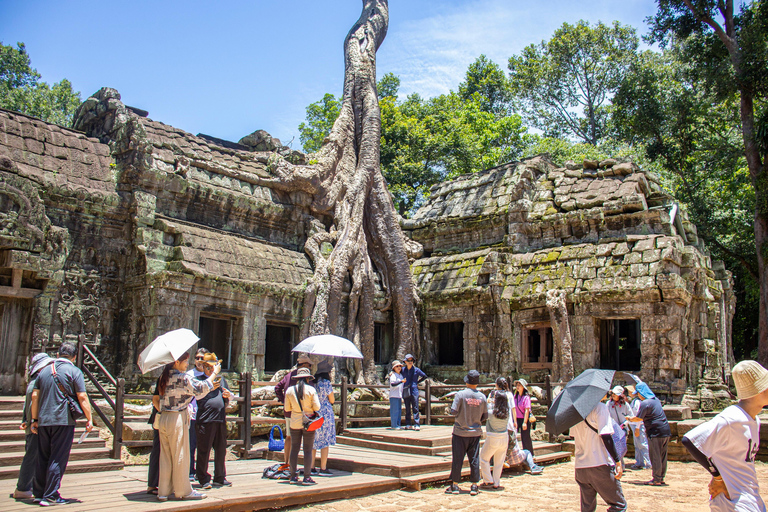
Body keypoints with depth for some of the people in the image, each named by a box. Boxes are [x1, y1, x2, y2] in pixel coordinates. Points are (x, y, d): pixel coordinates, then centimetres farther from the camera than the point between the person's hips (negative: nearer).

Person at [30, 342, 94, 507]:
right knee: (58, 459, -1)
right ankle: (50, 496, -1)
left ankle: (39, 493, 21)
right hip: (64, 420, -5)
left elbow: (35, 396, 11)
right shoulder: (74, 371, -4)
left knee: (42, 458, 14)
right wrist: (89, 419, -3)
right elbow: (82, 397, -9)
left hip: (43, 421, 5)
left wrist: (34, 419, 18)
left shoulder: (45, 370, 12)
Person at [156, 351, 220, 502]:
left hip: (163, 419, 8)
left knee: (165, 456, 12)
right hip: (177, 419, -8)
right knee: (180, 456, 2)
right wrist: (214, 373, -2)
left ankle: (163, 491, 17)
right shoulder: (183, 378, -14)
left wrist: (209, 388, 16)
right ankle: (183, 491, 11)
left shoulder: (165, 377, 11)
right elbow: (200, 388, -13)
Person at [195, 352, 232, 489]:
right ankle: (203, 479, 8)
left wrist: (228, 395, 2)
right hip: (205, 420, -5)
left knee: (221, 450, 11)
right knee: (204, 450, -1)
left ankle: (220, 478, 21)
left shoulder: (221, 379, 20)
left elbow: (229, 398, 27)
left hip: (221, 420, 5)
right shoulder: (199, 380, 3)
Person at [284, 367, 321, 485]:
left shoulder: (289, 390, 0)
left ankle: (293, 476, 13)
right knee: (308, 450, 1)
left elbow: (287, 409, 4)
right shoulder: (311, 390, -8)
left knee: (294, 449, 10)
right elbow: (317, 407, -10)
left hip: (294, 423, 3)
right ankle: (307, 477, 2)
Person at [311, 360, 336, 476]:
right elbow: (332, 400, -6)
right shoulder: (326, 383, -13)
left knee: (313, 442, 12)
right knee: (325, 442, 1)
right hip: (325, 414, -7)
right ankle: (323, 469, 3)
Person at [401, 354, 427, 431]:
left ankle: (416, 425, -6)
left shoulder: (416, 369, 2)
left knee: (415, 408, -6)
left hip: (414, 390, -3)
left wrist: (417, 382, 7)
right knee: (407, 409, 7)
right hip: (406, 392, 3)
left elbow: (424, 376, 11)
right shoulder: (403, 370, 9)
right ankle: (408, 424, 12)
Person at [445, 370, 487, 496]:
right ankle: (474, 486, 12)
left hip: (460, 432, -3)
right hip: (475, 432, 3)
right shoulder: (482, 397, -1)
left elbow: (453, 412, -16)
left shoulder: (461, 394, -13)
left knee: (457, 459, 6)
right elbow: (485, 416, 3)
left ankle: (455, 485, 11)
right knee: (474, 460, 9)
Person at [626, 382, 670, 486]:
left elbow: (638, 418, -11)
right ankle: (661, 478, 17)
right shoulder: (656, 400, 14)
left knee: (655, 457, -1)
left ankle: (656, 479, 2)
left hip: (656, 432, -8)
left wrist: (629, 419, 6)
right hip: (666, 431, 8)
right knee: (662, 456, 12)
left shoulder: (645, 403, -13)